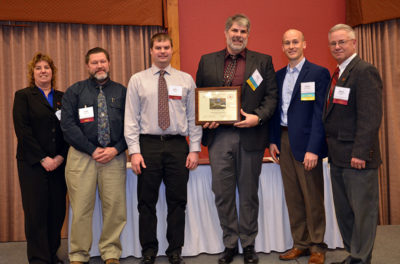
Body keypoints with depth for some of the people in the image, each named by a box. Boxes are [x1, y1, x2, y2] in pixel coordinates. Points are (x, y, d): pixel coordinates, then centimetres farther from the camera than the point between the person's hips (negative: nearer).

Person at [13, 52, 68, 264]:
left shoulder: (63, 97, 13)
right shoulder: (23, 96, 4)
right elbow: (22, 130, -5)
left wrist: (61, 157, -6)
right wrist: (43, 159, -11)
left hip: (58, 163, 3)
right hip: (32, 163, -3)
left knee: (57, 210, 3)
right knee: (36, 211, -1)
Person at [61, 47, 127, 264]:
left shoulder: (121, 92, 12)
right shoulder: (75, 91, 9)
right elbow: (68, 125, -1)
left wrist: (116, 149, -8)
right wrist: (92, 150, -8)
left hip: (114, 156, 1)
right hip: (82, 156, -1)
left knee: (115, 207, 0)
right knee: (81, 208, 0)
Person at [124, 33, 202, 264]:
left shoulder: (186, 80, 9)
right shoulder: (137, 80, 7)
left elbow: (193, 116, 7)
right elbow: (131, 118, 2)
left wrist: (195, 148, -1)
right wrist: (134, 150, -7)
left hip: (178, 145, 1)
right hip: (148, 144, 0)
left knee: (177, 201, 6)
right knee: (147, 202, 5)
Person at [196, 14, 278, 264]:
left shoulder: (263, 61, 6)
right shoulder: (207, 61, 10)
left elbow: (272, 96, 2)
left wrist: (258, 117, -14)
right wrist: (205, 119, -5)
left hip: (250, 136, -1)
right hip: (219, 135, 1)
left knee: (249, 193, 9)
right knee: (223, 193, 5)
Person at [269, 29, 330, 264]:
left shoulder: (319, 73, -4)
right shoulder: (278, 75, 14)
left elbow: (320, 113, -10)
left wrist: (313, 149, -16)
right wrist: (273, 141, 8)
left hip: (306, 143, -5)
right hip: (284, 142, 6)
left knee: (313, 198, 2)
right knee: (293, 197, 11)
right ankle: (300, 244, 23)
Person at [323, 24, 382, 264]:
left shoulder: (365, 71, -11)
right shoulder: (338, 74, 17)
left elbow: (370, 116, -18)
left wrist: (360, 153, -22)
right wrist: (331, 147, 11)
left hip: (357, 156, -9)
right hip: (338, 157, 9)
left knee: (363, 211, 2)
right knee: (344, 212, 15)